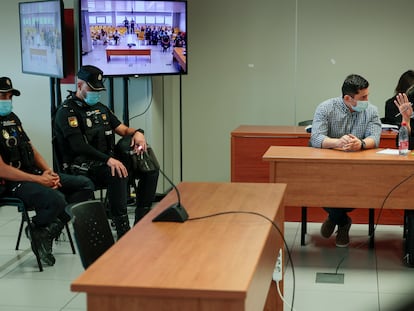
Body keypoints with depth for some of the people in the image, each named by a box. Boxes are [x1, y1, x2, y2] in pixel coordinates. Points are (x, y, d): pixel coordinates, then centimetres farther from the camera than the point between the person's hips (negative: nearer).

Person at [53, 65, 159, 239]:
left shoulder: (100, 108, 20)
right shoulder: (66, 111, -6)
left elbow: (123, 129, 21)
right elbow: (79, 146, -19)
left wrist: (137, 133, -5)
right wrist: (108, 159, -31)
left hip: (106, 162, 8)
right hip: (82, 166, -8)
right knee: (118, 174, -37)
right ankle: (123, 230, -33)